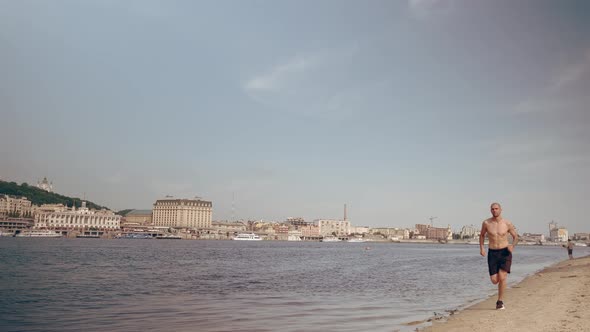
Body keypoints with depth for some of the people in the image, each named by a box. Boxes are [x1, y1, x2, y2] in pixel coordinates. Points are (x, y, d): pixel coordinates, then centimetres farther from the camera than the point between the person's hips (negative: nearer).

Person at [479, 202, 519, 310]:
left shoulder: (507, 223, -4)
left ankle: (500, 301, 1)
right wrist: (481, 248, 2)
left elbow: (516, 237, 8)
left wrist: (512, 246, -12)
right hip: (492, 253, 1)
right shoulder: (486, 223, -2)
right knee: (494, 280, -3)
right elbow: (482, 235, 15)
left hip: (505, 252, -1)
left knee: (502, 277, -16)